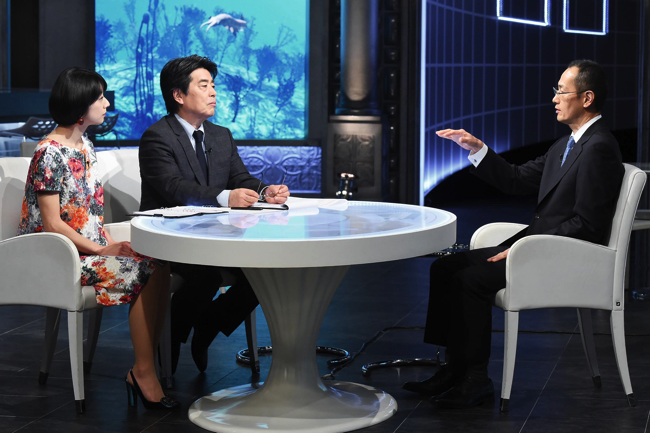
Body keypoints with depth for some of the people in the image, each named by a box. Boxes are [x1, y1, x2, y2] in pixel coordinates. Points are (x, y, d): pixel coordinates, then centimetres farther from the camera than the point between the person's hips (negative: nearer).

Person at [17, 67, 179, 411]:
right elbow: (52, 224, -15)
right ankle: (144, 374, -16)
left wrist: (111, 244, 0)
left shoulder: (85, 146, 14)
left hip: (89, 248, 8)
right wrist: (102, 249, -18)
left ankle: (144, 371, -16)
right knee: (149, 271, -24)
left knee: (158, 265, -17)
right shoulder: (49, 154, -12)